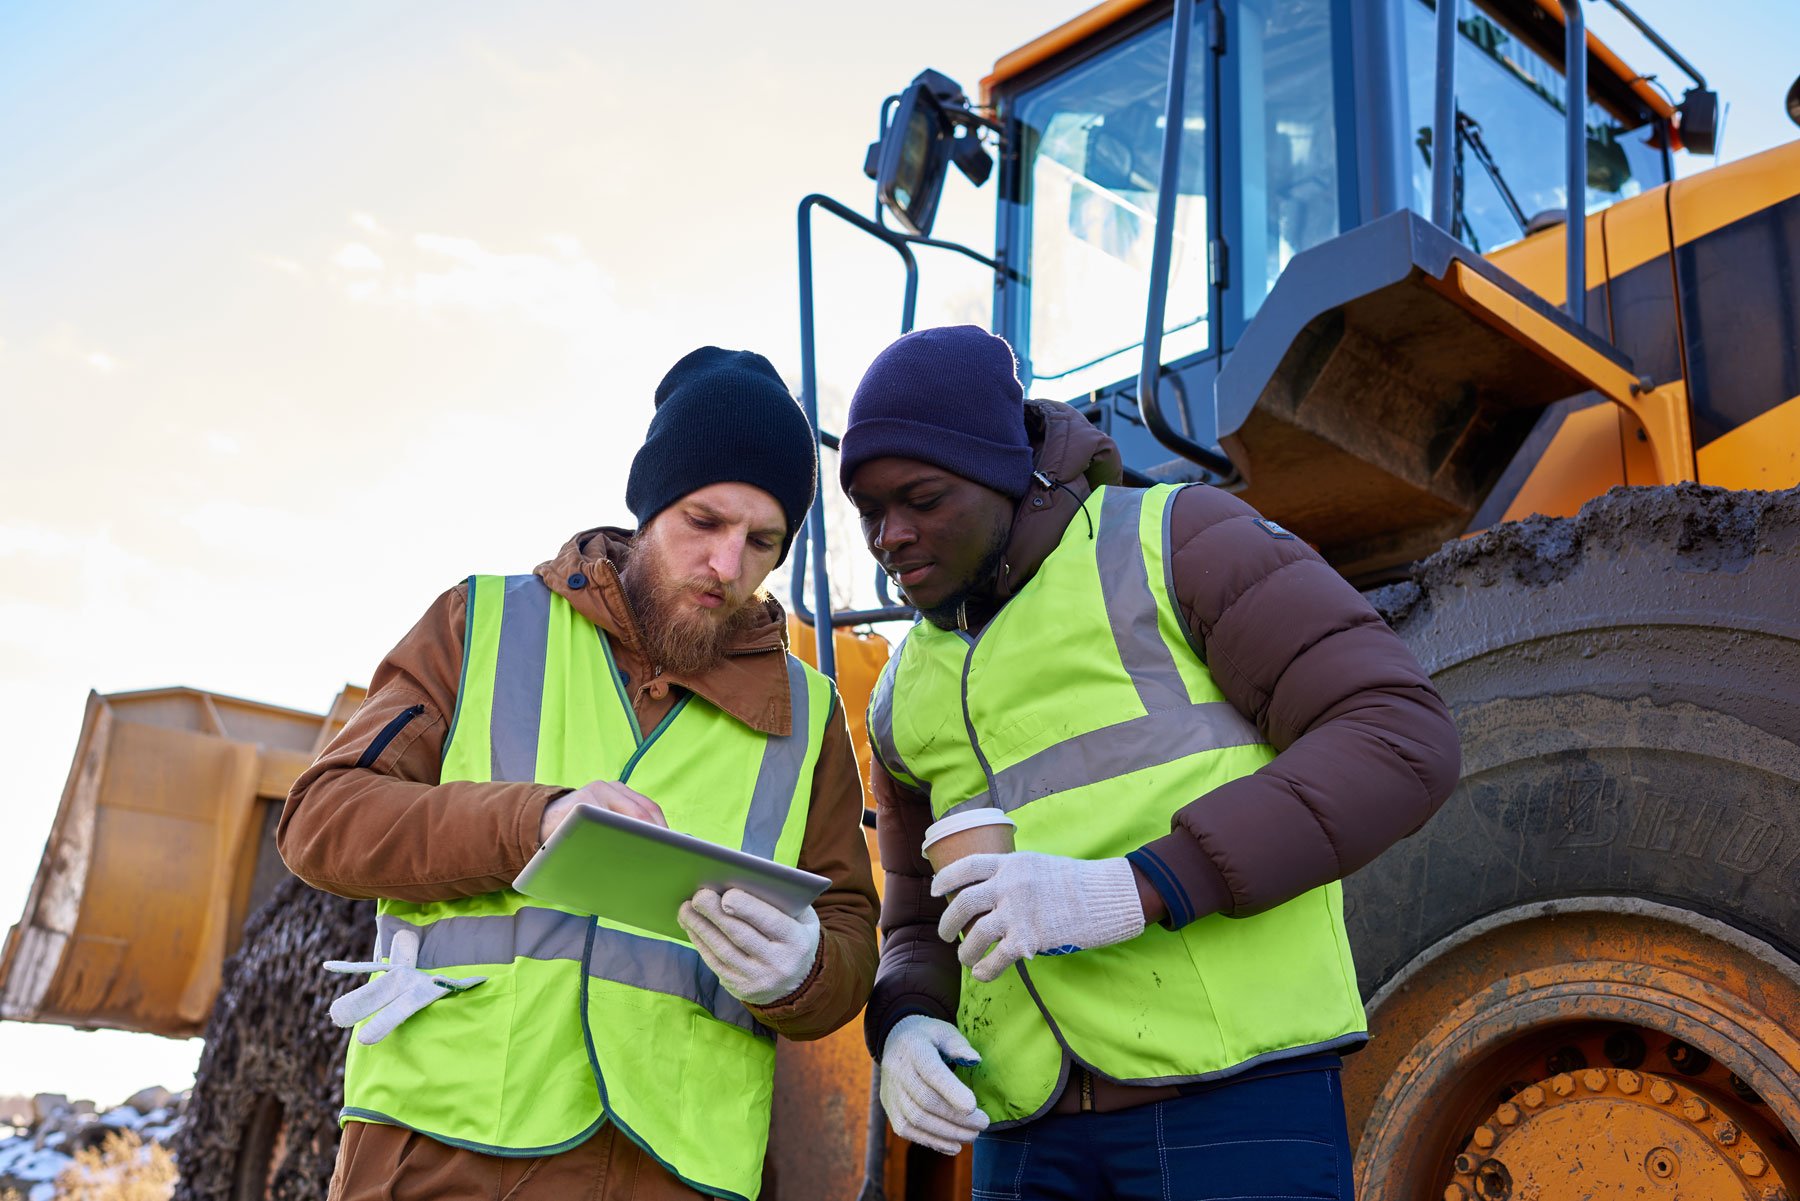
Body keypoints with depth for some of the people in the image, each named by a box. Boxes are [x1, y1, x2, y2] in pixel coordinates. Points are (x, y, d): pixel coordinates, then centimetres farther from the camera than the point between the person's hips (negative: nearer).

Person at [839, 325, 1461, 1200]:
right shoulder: (911, 698, 17)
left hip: (1234, 1082, -5)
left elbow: (1399, 742, -11)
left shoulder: (1175, 540, 0)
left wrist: (1134, 891, -21)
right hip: (1033, 1117, 6)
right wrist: (901, 1031, -3)